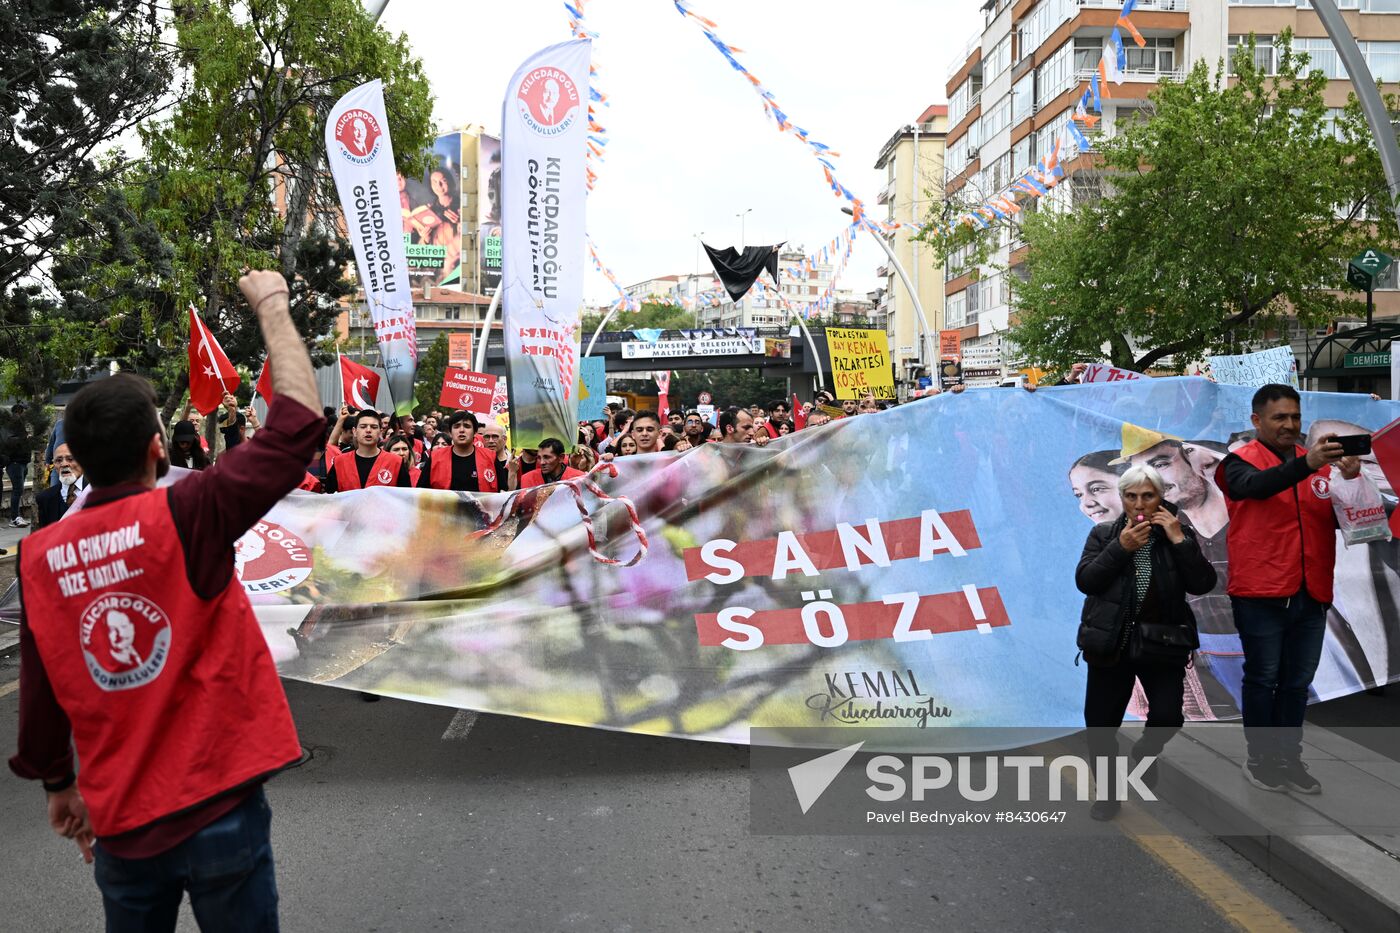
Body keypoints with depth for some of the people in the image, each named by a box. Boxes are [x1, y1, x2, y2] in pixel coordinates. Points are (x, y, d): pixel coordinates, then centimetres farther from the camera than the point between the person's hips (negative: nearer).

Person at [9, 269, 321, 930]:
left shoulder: (38, 557, -4)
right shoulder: (184, 517, -19)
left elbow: (38, 696, 5)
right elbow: (297, 421, -17)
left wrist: (58, 786, 21)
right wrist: (271, 303, -5)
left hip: (120, 822, 4)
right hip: (216, 806, -4)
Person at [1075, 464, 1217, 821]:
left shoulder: (1178, 534, 3)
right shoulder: (1104, 533, 3)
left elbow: (1203, 583, -9)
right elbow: (1084, 581, -8)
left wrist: (1178, 539, -16)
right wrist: (1120, 547, -16)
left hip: (1162, 644, 0)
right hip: (1112, 641, 0)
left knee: (1168, 716, -9)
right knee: (1100, 721, 2)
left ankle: (1145, 751, 28)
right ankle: (1107, 790, 24)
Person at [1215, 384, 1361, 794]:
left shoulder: (1320, 464, 10)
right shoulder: (1241, 462, -4)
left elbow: (1343, 519, 6)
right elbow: (1256, 485, -26)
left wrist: (1351, 480, -14)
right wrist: (1305, 464, -42)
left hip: (1311, 594, 5)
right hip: (1261, 593, -4)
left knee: (1298, 682, 12)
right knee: (1263, 678, 4)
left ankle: (1289, 759, 23)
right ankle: (1259, 760, 16)